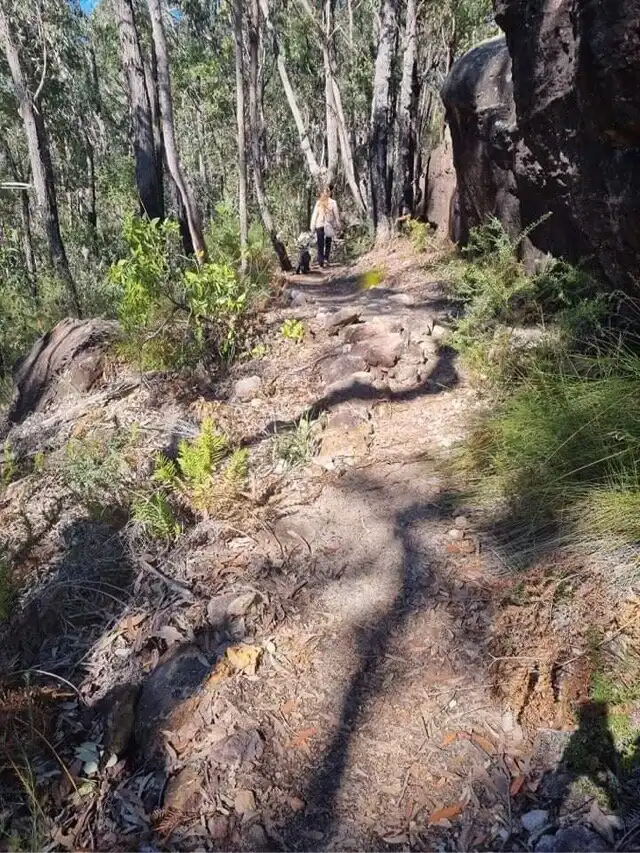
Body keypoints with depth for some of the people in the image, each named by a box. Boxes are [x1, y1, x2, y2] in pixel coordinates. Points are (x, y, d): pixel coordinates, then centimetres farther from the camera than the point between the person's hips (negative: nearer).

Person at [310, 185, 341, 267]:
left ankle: (321, 259, -7)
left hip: (319, 225, 0)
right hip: (330, 226, 0)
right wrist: (338, 226, 7)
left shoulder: (318, 203, -1)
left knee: (320, 243, 3)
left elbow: (314, 215, -1)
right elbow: (336, 214, -1)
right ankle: (326, 258, 10)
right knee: (328, 242, 15)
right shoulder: (333, 202, -4)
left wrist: (312, 227, 4)